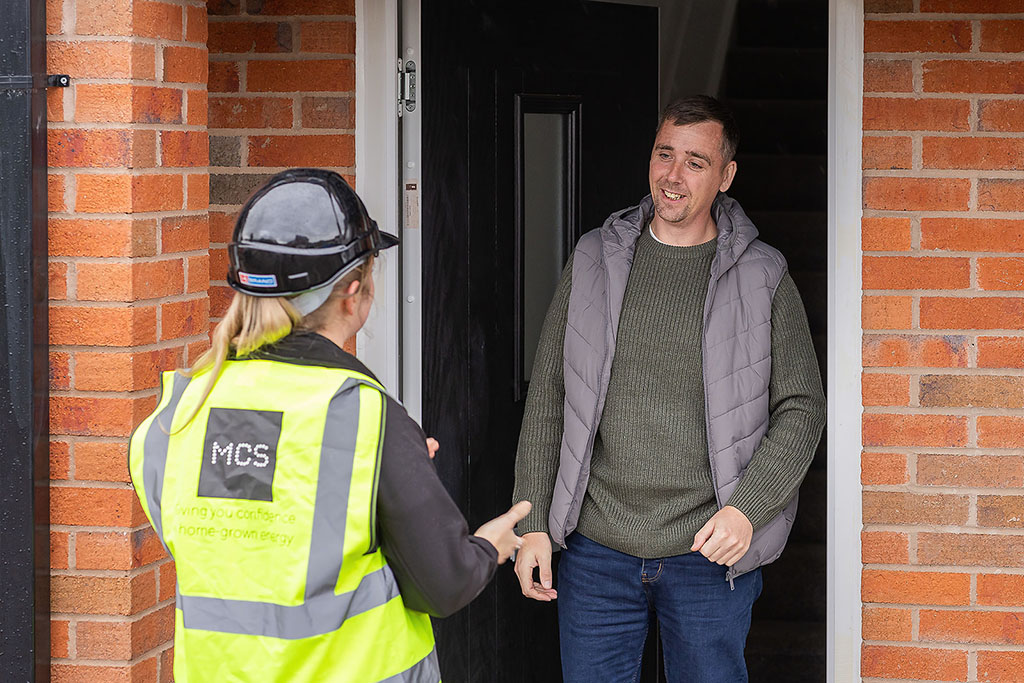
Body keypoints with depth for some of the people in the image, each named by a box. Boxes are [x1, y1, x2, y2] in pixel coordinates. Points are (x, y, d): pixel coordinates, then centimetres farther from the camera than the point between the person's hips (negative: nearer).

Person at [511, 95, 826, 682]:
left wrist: (747, 508, -13)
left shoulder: (762, 278, 0)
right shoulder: (595, 263, 5)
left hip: (710, 552, -1)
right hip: (596, 546, 1)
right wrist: (533, 524, 1)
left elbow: (802, 408, 1)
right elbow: (548, 397, 7)